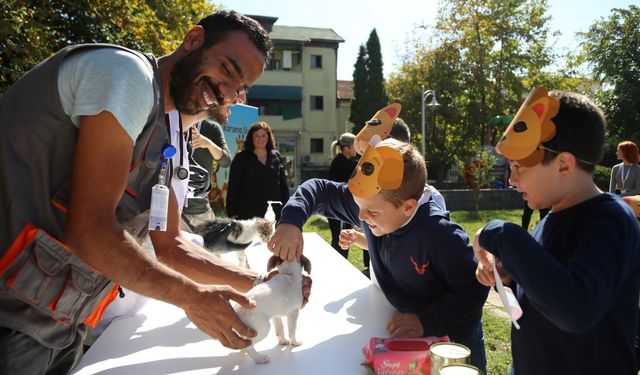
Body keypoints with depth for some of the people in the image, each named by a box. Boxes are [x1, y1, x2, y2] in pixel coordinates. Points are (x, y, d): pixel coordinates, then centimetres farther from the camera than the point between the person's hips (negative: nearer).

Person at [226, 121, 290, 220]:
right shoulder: (241, 158, 4)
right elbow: (233, 186, 2)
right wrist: (232, 213, -4)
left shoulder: (276, 156, 12)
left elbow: (283, 185, 15)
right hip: (248, 214, -2)